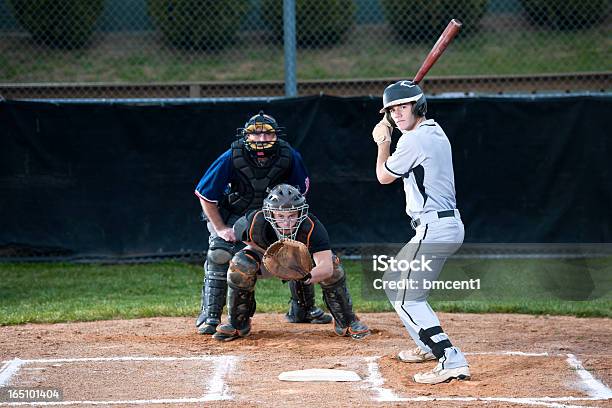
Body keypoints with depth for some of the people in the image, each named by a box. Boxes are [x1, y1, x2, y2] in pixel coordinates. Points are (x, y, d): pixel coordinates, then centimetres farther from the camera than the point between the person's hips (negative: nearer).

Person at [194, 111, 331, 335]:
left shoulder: (289, 156, -21)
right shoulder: (232, 158, -29)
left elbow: (299, 190, -1)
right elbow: (205, 195, -20)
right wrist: (220, 228, -24)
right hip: (232, 216, -3)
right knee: (220, 254, -25)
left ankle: (303, 309, 22)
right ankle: (209, 316, -18)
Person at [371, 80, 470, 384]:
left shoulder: (414, 140, -16)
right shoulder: (435, 132, 14)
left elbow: (384, 176, -1)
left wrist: (383, 143, 14)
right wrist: (388, 136, 21)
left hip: (434, 230, -10)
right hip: (450, 225, 10)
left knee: (407, 301, -13)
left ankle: (452, 362, -24)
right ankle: (427, 346, 39)